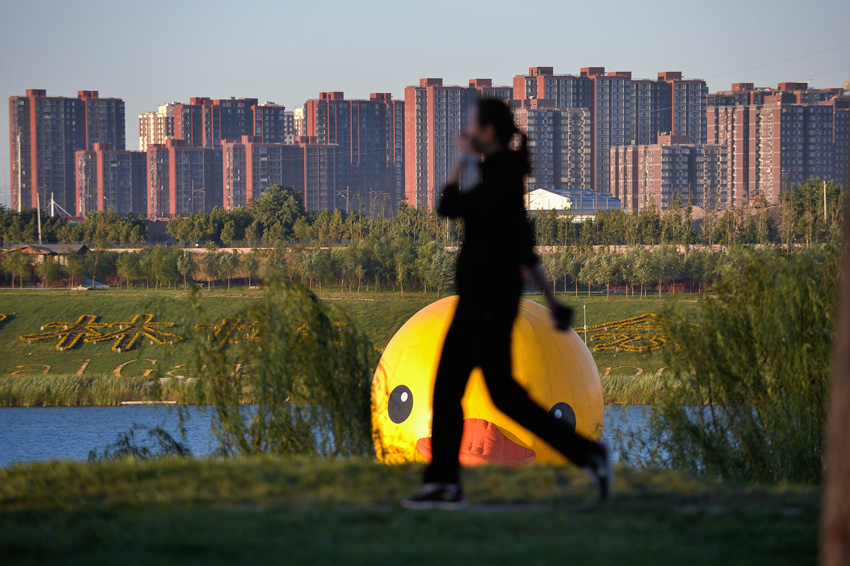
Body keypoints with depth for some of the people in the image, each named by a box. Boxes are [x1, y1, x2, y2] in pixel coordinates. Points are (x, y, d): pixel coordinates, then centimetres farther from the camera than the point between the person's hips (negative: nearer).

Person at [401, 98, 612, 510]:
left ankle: (587, 453, -4)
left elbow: (449, 207, -19)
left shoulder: (504, 176, -16)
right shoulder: (501, 173, 13)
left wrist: (462, 160, -7)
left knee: (502, 391, -8)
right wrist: (549, 296, 22)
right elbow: (524, 245, 19)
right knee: (446, 387, 8)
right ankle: (445, 484, 8)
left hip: (492, 297, -10)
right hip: (478, 295, 10)